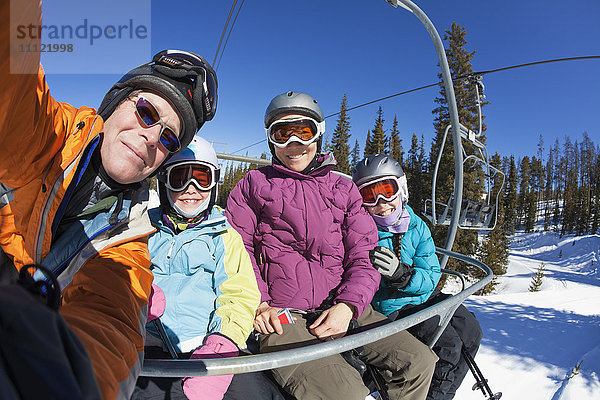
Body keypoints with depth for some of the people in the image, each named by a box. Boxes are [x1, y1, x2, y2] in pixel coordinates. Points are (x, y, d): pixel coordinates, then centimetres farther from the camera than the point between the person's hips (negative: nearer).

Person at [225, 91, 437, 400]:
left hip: (340, 308, 4)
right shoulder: (254, 185, 11)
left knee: (419, 362, -8)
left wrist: (347, 306, -9)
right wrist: (258, 305, -9)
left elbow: (362, 258, 9)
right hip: (280, 314, -3)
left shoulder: (343, 189, 16)